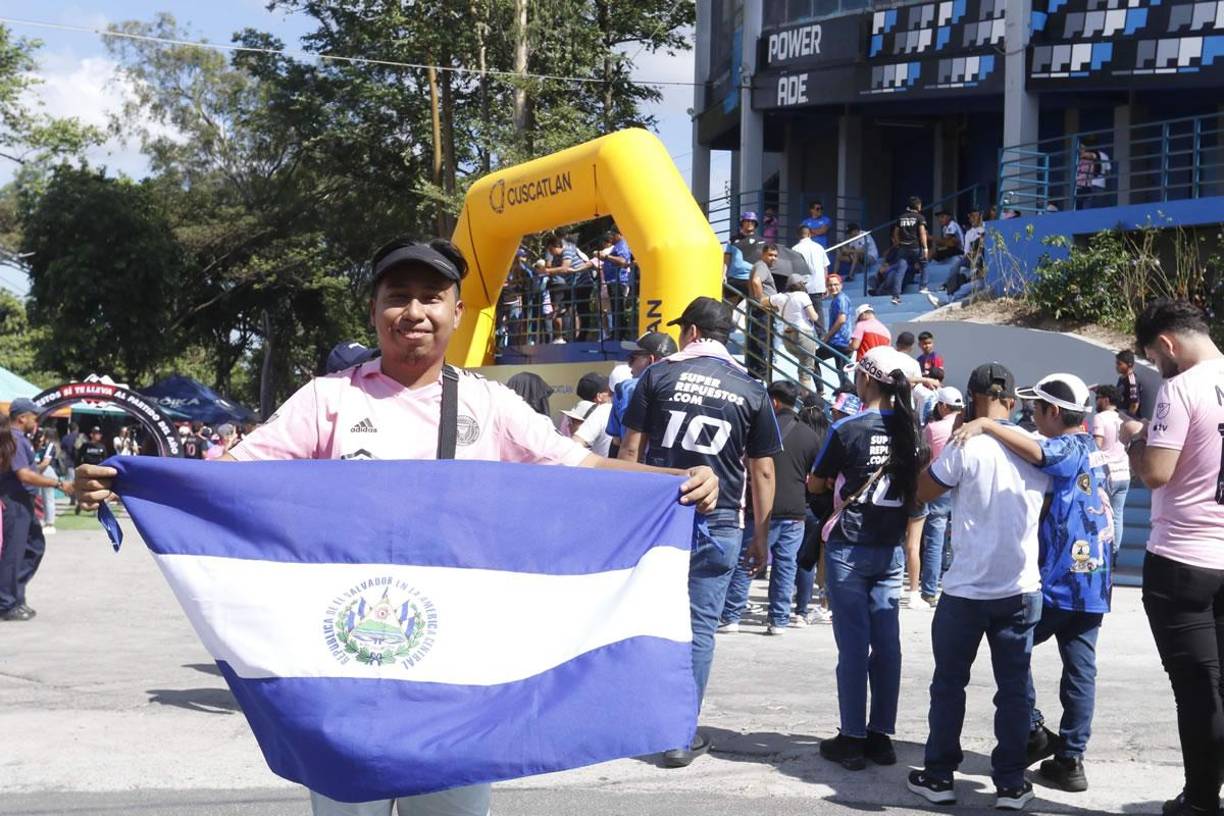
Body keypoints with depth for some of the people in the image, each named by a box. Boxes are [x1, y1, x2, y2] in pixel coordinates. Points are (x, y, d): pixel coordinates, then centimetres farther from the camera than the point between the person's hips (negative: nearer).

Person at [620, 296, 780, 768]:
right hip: (719, 525, 0)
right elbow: (761, 472, 5)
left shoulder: (658, 375, 2)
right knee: (700, 627, 4)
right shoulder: (751, 391, 5)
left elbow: (630, 450, 1)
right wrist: (760, 537, 11)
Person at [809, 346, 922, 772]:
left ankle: (853, 740, 5)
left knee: (853, 644, 0)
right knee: (886, 642, 8)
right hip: (891, 549, 5)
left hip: (848, 548, -5)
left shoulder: (847, 429, -12)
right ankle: (882, 736, 14)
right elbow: (915, 488, 12)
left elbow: (815, 484, 0)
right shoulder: (910, 430, 2)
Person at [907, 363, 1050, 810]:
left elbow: (924, 492, -3)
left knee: (949, 684, 10)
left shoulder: (966, 447, -13)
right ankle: (1011, 783, 10)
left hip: (966, 589, -3)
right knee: (1013, 688, 8)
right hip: (1021, 589, 3)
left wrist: (938, 452, 10)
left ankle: (938, 776, 15)